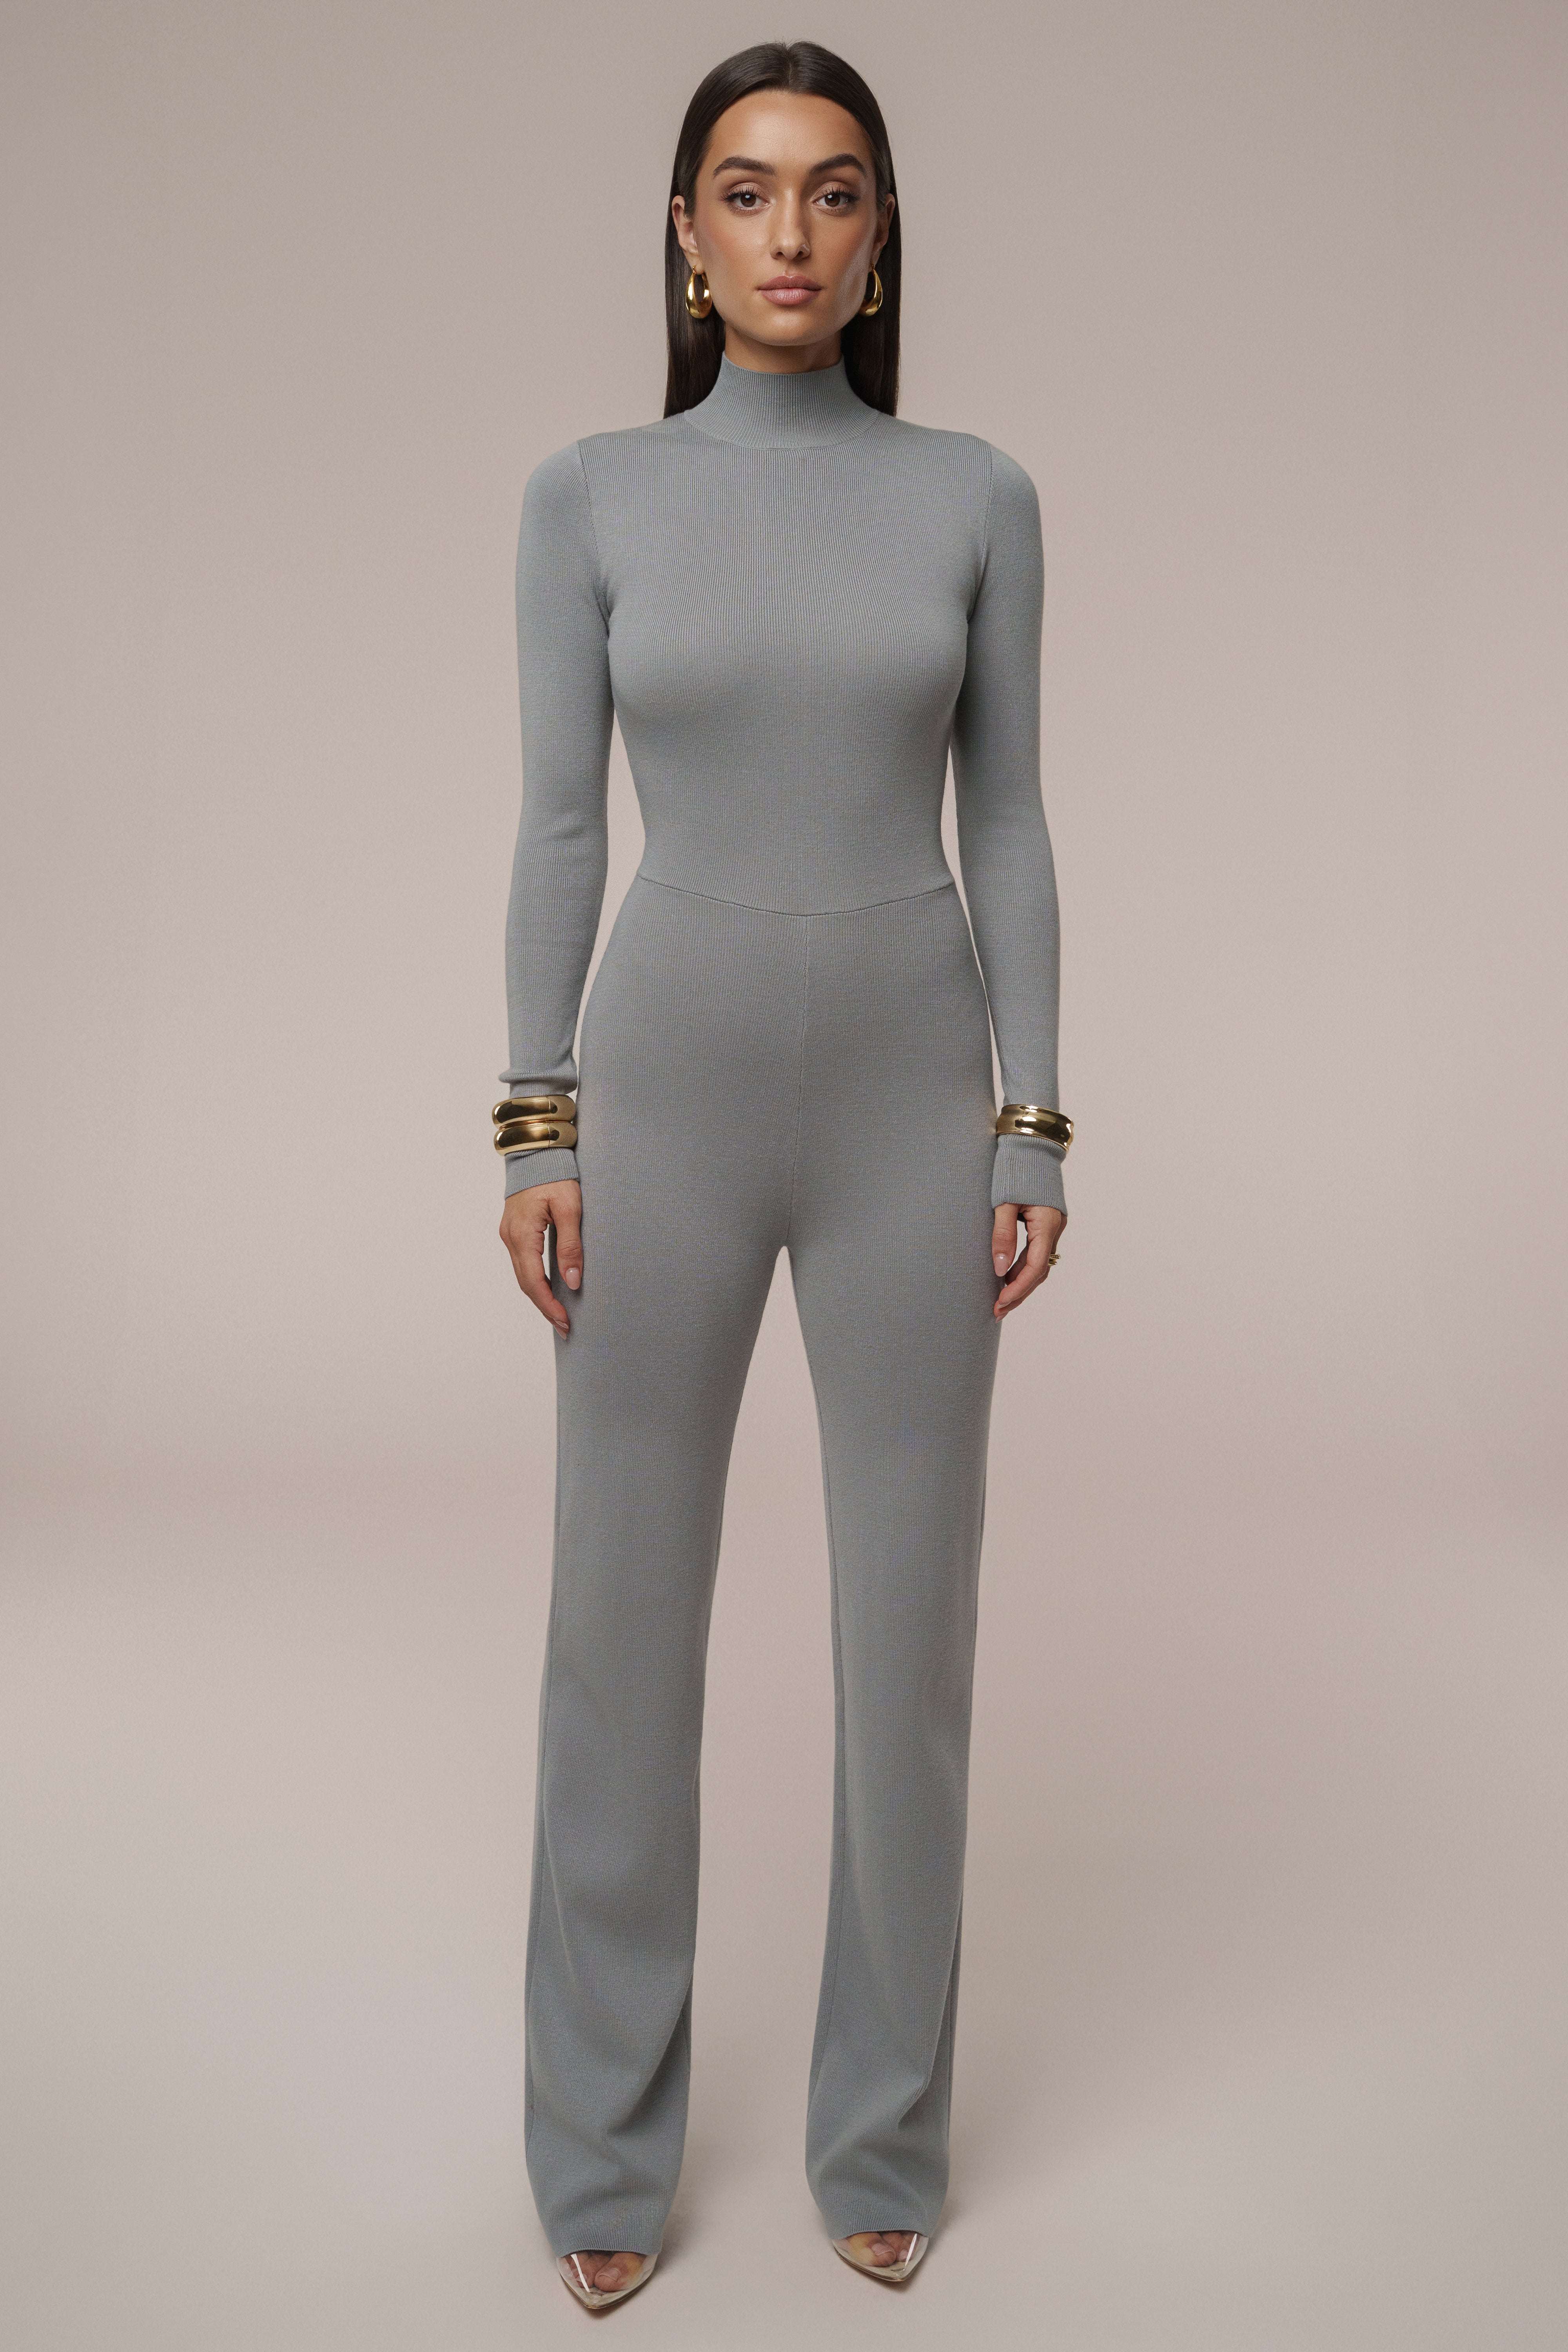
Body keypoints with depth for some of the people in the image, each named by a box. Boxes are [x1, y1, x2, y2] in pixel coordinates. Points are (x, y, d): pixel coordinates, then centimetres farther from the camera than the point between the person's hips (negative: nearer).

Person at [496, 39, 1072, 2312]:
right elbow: (559, 825, 2)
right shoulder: (589, 496, 3)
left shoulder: (978, 499, 5)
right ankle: (610, 2133, 27)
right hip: (670, 1088, 0)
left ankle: (883, 2118, 29)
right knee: (627, 1617, 6)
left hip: (911, 1099, 1)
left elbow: (1005, 825, 4)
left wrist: (1038, 1128, -1)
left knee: (912, 1623, 6)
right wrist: (535, 1132, -4)